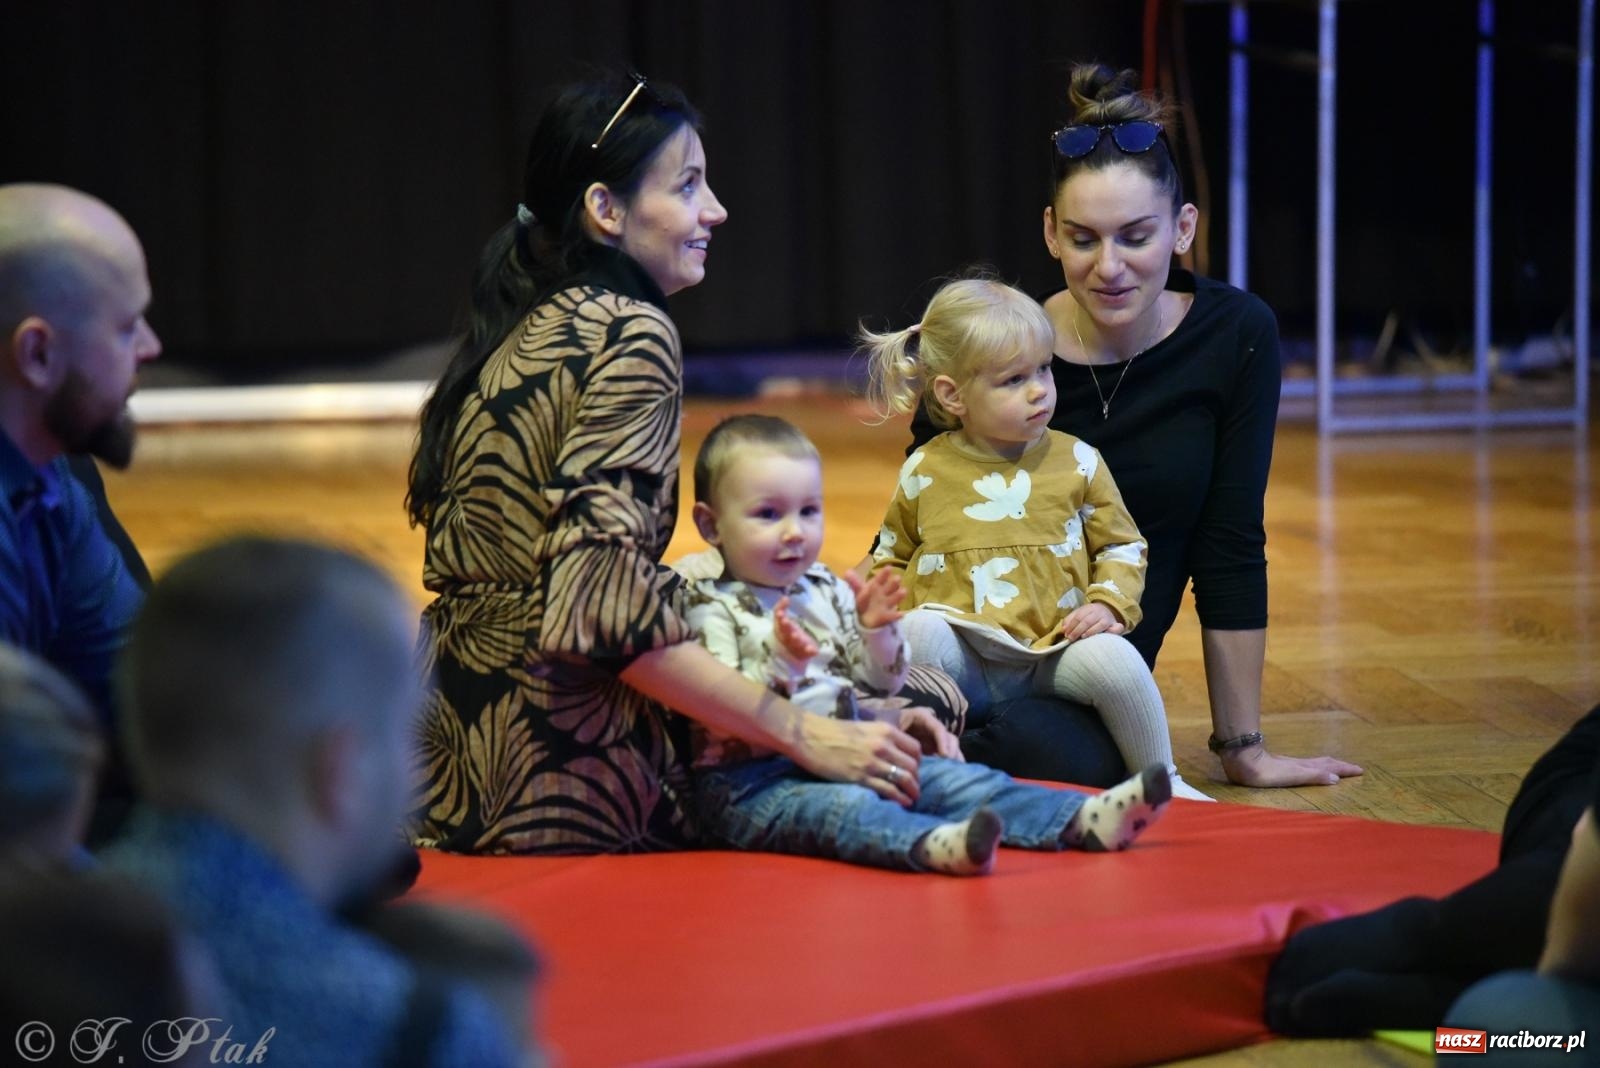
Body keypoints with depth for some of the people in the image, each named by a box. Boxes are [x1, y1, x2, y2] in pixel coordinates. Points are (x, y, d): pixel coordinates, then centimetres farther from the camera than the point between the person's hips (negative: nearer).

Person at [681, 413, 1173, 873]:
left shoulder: (828, 592, 16)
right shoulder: (711, 610, -5)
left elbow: (881, 683, 17)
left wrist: (875, 631, -3)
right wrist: (780, 662, -29)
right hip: (754, 783, -7)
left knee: (952, 778, -8)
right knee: (843, 808, -35)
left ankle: (1085, 820, -19)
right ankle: (933, 845, -64)